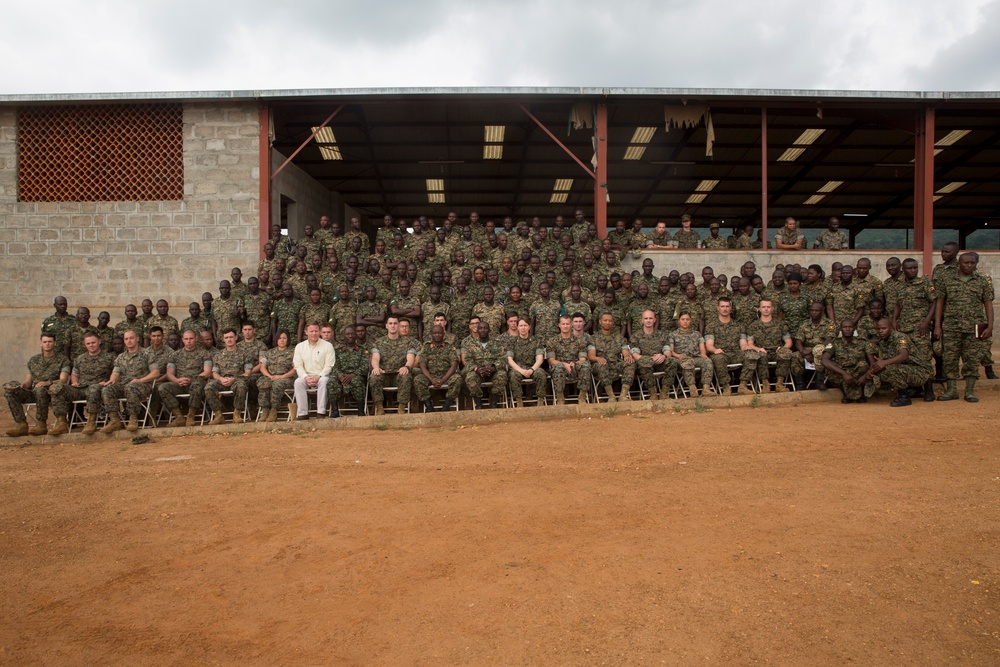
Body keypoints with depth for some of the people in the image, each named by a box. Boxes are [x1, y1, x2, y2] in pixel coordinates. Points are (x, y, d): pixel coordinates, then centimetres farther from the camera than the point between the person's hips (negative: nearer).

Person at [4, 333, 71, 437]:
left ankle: (41, 424, -28)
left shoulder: (62, 359, 5)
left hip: (51, 393, -5)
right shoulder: (33, 360, 20)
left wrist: (48, 383, -27)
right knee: (9, 390, -19)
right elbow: (28, 381, 17)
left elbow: (63, 380, -7)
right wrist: (21, 385, -7)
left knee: (40, 389, -38)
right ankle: (21, 425, -23)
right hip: (33, 393, 5)